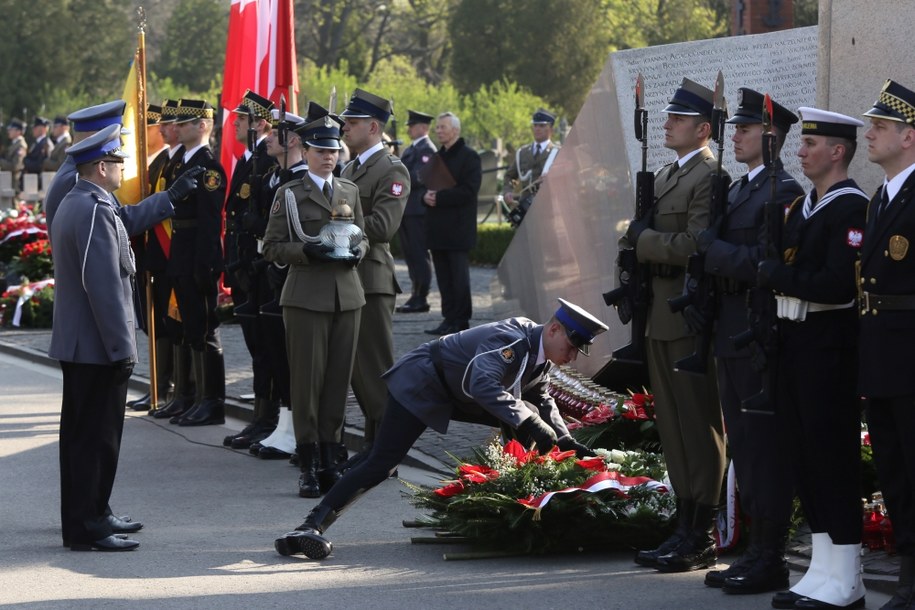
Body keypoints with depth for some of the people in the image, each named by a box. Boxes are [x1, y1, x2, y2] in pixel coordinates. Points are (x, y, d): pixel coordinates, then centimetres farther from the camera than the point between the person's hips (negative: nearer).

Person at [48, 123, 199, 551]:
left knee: (83, 433, 17)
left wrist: (170, 198, 40)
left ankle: (92, 514, 28)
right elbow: (104, 286, -25)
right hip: (97, 346, -11)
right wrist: (121, 348, -23)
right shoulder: (94, 211, -20)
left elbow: (126, 221, 32)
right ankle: (86, 528, -1)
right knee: (95, 437, -5)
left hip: (75, 345, 11)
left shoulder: (75, 203, 12)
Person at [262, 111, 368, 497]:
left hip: (347, 296, 5)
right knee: (307, 379, -4)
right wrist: (307, 252, -19)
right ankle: (308, 467, 0)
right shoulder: (289, 194, 0)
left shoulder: (350, 191, 14)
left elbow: (363, 235, 20)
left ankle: (329, 461, 14)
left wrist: (357, 250, -3)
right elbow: (272, 248, -2)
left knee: (339, 379, 6)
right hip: (306, 297, -5)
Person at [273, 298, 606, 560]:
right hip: (420, 386, -10)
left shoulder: (539, 356, 3)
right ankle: (311, 527, -23)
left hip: (455, 394, 10)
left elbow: (542, 402, 18)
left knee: (526, 417, 2)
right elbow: (483, 385, -43)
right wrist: (530, 424, -45)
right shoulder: (511, 340, -28)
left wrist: (566, 442, 5)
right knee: (382, 462, -21)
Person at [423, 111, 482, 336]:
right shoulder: (437, 156, 18)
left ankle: (461, 321, 0)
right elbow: (427, 184, 22)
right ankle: (449, 319, 11)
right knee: (444, 276, 7)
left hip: (458, 228, -7)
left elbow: (469, 191, -14)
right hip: (438, 229, 7)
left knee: (459, 276, -4)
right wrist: (427, 196, -2)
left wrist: (439, 197, -17)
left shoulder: (468, 156, -6)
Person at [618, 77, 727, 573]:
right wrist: (638, 239, 5)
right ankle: (685, 529, 21)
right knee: (673, 427, 13)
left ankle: (701, 541, 1)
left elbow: (695, 246, -22)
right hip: (661, 317, 10)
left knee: (698, 427, -4)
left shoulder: (709, 177, -13)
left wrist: (643, 239, -12)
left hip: (690, 320, -10)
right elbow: (639, 238, 24)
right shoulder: (666, 176, 18)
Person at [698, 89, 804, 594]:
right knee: (743, 449, 13)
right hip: (732, 338, 9)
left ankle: (771, 561, 1)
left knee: (765, 451, -5)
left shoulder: (783, 192, -13)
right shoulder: (738, 190, 17)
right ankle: (756, 551, 20)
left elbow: (759, 263, -21)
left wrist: (706, 244, -13)